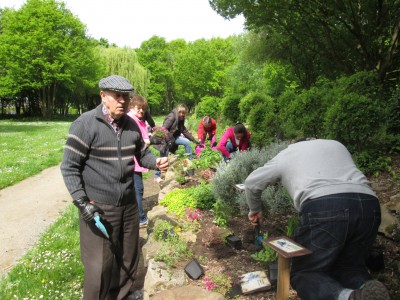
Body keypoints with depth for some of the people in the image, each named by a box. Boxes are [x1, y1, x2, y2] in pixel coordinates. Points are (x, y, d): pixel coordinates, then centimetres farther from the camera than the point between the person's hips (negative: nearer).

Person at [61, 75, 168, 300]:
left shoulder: (131, 125, 4)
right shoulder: (85, 124, -13)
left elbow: (142, 154, 15)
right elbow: (69, 167, -10)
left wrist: (156, 162, -7)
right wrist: (81, 202, -17)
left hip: (129, 205, 6)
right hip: (97, 207, -6)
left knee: (129, 258, 20)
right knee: (99, 266, 5)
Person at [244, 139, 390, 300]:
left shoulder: (285, 154, 27)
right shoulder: (336, 144, 36)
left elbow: (251, 183, 32)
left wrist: (255, 210, 49)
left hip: (323, 208, -4)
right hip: (369, 205, 5)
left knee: (303, 274, 10)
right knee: (349, 266, 23)